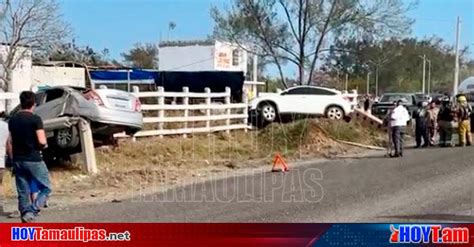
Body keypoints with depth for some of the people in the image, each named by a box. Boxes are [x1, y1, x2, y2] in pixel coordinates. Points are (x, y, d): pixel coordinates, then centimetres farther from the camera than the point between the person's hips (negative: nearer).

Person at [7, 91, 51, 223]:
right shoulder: (35, 119, -12)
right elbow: (42, 142, -19)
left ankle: (25, 215, 12)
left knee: (23, 192, 11)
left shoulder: (12, 119, 8)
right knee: (46, 188, 5)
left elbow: (9, 142, 10)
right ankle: (31, 212, -11)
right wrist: (44, 145, 3)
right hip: (33, 160, -6)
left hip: (18, 160, 6)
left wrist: (13, 158, 18)